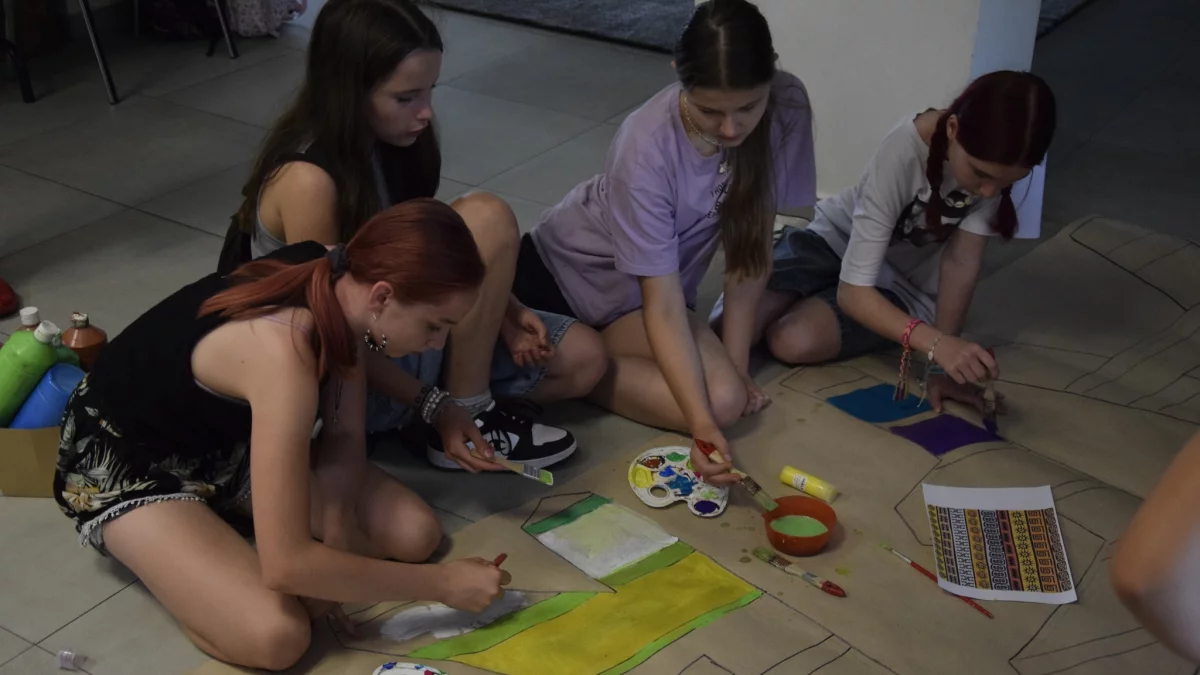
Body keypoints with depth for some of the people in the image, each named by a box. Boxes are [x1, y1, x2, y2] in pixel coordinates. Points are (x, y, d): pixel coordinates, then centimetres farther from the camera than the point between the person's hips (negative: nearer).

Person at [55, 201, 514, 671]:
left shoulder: (342, 284, -16)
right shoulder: (284, 355, -40)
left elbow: (344, 436, -4)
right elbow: (286, 564, -39)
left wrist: (336, 523, -23)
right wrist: (441, 584, -30)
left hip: (228, 440, 8)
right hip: (123, 460, -7)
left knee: (415, 533, -5)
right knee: (276, 636, -28)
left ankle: (218, 522, 7)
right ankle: (175, 548, 1)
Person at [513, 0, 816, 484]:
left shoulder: (787, 106, -20)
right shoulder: (646, 149, -31)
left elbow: (751, 240, -10)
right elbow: (663, 305, -29)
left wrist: (735, 361, -14)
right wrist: (702, 425, -39)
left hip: (648, 283, 4)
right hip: (567, 269, -3)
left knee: (726, 398, -21)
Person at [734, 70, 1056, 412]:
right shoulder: (903, 153, -35)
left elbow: (961, 262, -20)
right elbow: (853, 291, -35)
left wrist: (944, 364, -28)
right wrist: (935, 343, -49)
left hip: (904, 282, 1)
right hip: (838, 239, -1)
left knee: (794, 342, -27)